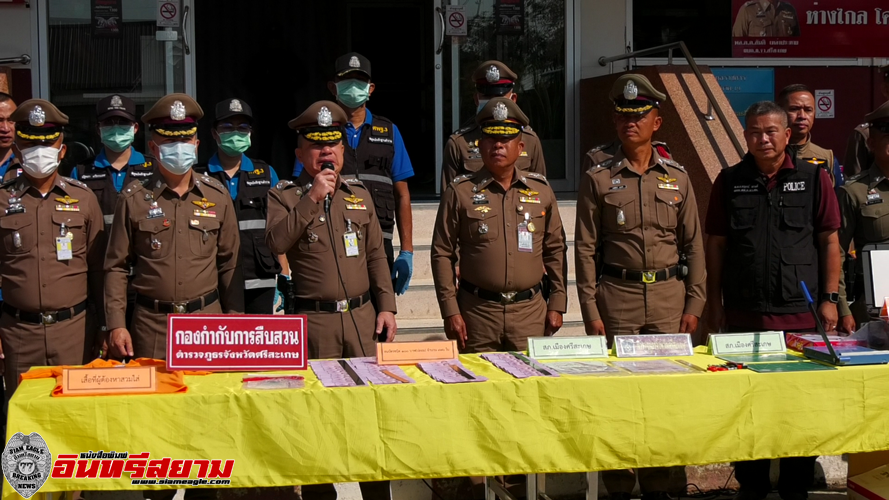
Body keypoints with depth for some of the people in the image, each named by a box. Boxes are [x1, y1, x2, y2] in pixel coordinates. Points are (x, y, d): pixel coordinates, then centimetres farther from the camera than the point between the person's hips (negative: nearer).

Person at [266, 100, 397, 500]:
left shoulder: (360, 195, 14)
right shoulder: (283, 196, 2)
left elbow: (376, 256, 16)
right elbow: (276, 242, -17)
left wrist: (386, 306, 9)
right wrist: (312, 198, -17)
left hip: (362, 318, 4)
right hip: (312, 323, -3)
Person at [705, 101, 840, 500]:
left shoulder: (814, 178, 2)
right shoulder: (730, 182, 5)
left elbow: (829, 241, 4)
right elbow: (716, 245, 8)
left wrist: (830, 298, -1)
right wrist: (715, 303, 5)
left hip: (801, 315, -1)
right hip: (744, 315, 1)